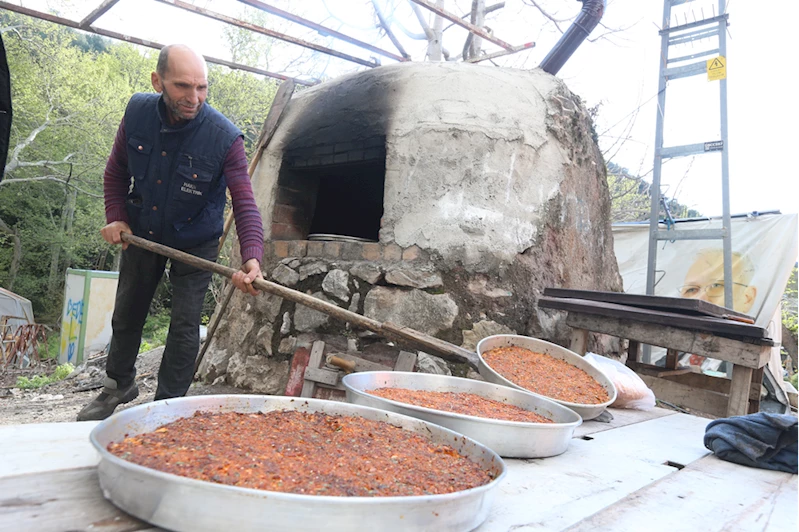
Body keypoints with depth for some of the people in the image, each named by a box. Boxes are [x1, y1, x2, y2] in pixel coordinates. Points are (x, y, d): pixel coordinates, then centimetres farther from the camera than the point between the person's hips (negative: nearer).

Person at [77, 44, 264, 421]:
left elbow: (245, 204, -31)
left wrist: (252, 258, -45)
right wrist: (116, 217, -10)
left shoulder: (225, 138, -27)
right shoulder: (138, 112, -15)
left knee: (185, 327, -1)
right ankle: (119, 384, 45)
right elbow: (116, 171, 1)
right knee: (126, 314, 20)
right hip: (141, 234, 4)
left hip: (194, 244, -4)